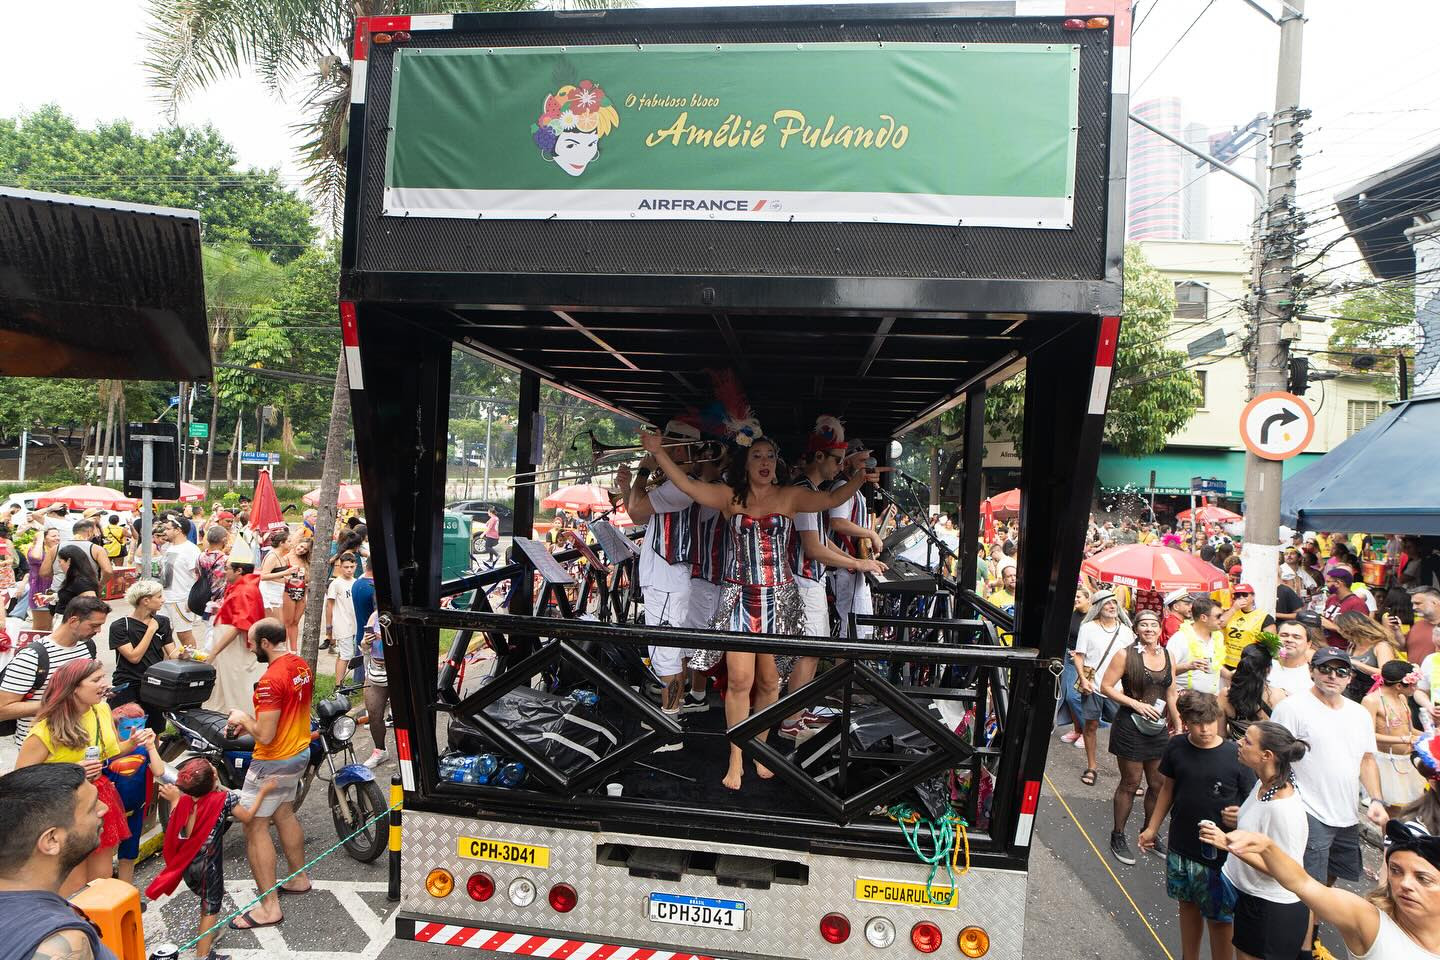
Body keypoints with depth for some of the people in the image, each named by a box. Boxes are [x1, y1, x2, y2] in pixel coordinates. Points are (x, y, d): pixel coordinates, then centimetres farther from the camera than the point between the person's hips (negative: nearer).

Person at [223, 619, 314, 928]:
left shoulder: (271, 680, -26)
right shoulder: (302, 666, 2)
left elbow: (265, 735, -26)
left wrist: (243, 718, -8)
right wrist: (253, 720, 10)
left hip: (274, 762, -9)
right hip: (300, 753, 9)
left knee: (254, 827, -1)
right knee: (284, 813, 25)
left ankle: (269, 907, 3)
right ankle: (299, 877, 40)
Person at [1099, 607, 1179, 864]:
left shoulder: (1167, 656, 6)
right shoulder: (1126, 655, -10)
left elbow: (1171, 694, 13)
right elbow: (1106, 686, -10)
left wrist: (1178, 726, 10)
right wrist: (1137, 704, -17)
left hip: (1159, 729, 5)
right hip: (1131, 727, -5)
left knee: (1158, 785, 11)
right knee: (1130, 783, 4)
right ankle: (1118, 836, 19)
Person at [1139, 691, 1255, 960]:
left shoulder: (1236, 755, -15)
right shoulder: (1176, 747, -5)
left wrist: (1242, 815, -28)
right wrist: (1152, 828, 13)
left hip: (1219, 852, -4)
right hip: (1181, 846, 4)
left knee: (1219, 918, 5)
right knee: (1188, 904, 20)